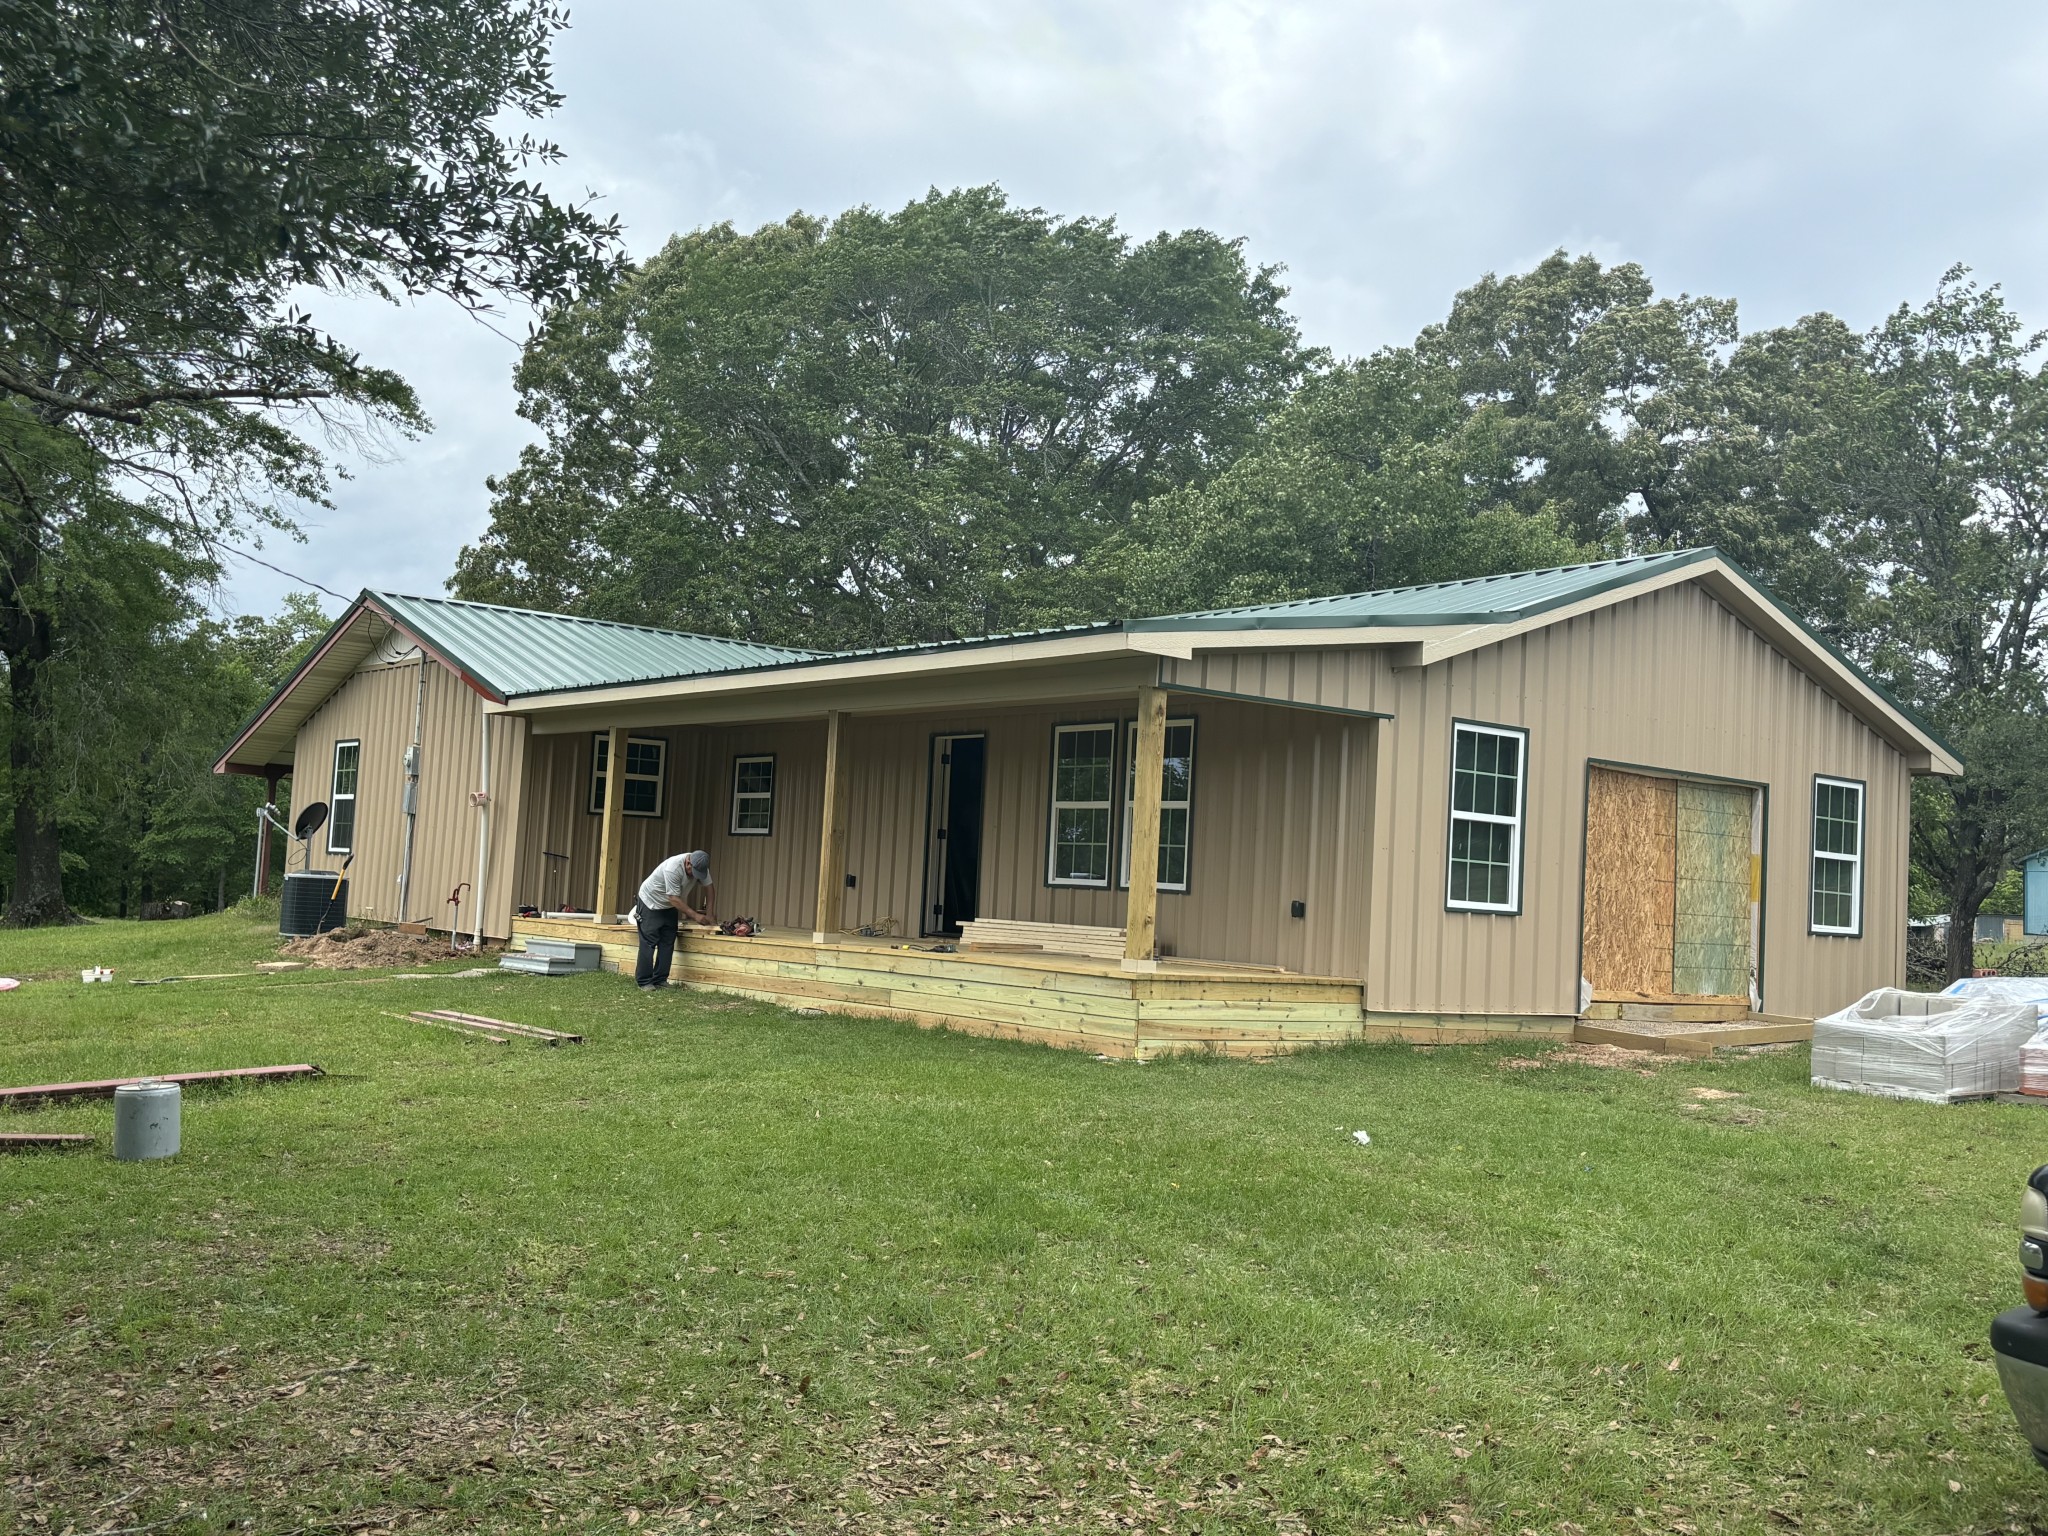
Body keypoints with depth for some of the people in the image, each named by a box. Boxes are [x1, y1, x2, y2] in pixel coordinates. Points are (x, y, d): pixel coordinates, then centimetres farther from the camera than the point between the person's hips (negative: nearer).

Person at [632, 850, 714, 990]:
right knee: (649, 943, -10)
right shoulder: (673, 868, -37)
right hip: (650, 903, -7)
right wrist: (695, 915, -32)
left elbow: (708, 888, -5)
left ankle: (660, 980, 7)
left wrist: (709, 915, -11)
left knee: (667, 943, 2)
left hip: (669, 907, 7)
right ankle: (644, 982, -8)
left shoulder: (701, 866, -16)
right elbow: (674, 899, -33)